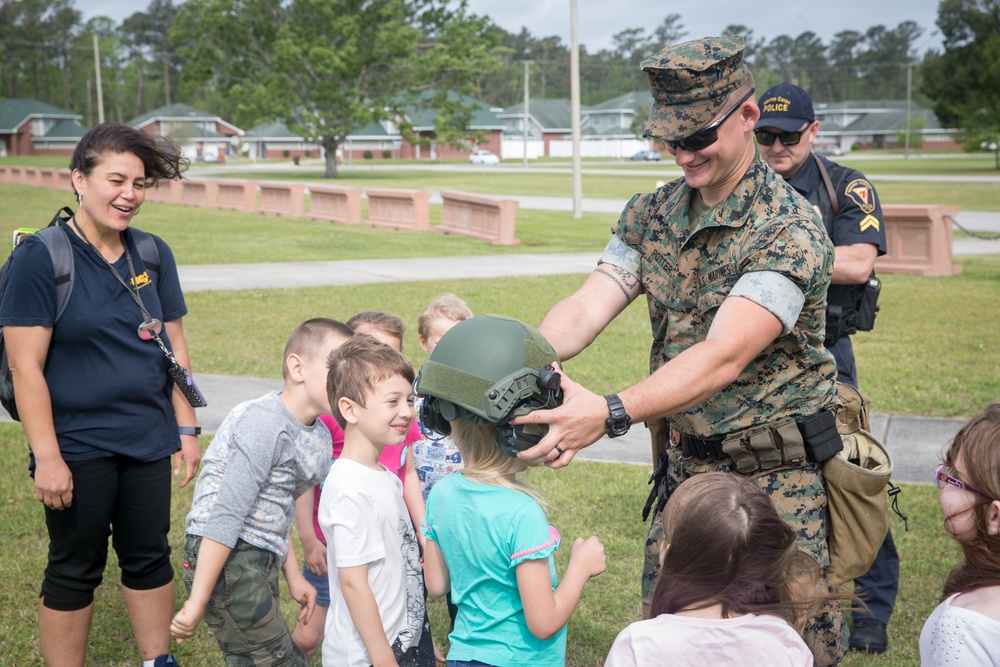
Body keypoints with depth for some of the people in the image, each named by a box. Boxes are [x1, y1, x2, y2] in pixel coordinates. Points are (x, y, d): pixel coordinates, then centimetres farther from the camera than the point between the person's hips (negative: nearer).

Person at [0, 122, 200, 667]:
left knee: (149, 557, 15)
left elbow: (174, 346, 10)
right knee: (75, 570, 8)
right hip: (77, 446, -5)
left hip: (147, 440, 5)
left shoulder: (153, 255, 4)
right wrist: (46, 457, -16)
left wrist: (186, 429, 8)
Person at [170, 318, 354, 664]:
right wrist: (197, 603, -24)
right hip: (223, 558, -9)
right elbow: (226, 515, -24)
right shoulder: (266, 424, -21)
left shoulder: (319, 437, 8)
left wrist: (293, 576, 18)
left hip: (258, 563, 9)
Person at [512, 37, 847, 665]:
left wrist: (610, 414, -41)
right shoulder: (651, 214, 4)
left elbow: (723, 356, -28)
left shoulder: (790, 229, -18)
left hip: (781, 473, -5)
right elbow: (585, 308, -6)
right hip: (687, 466, 6)